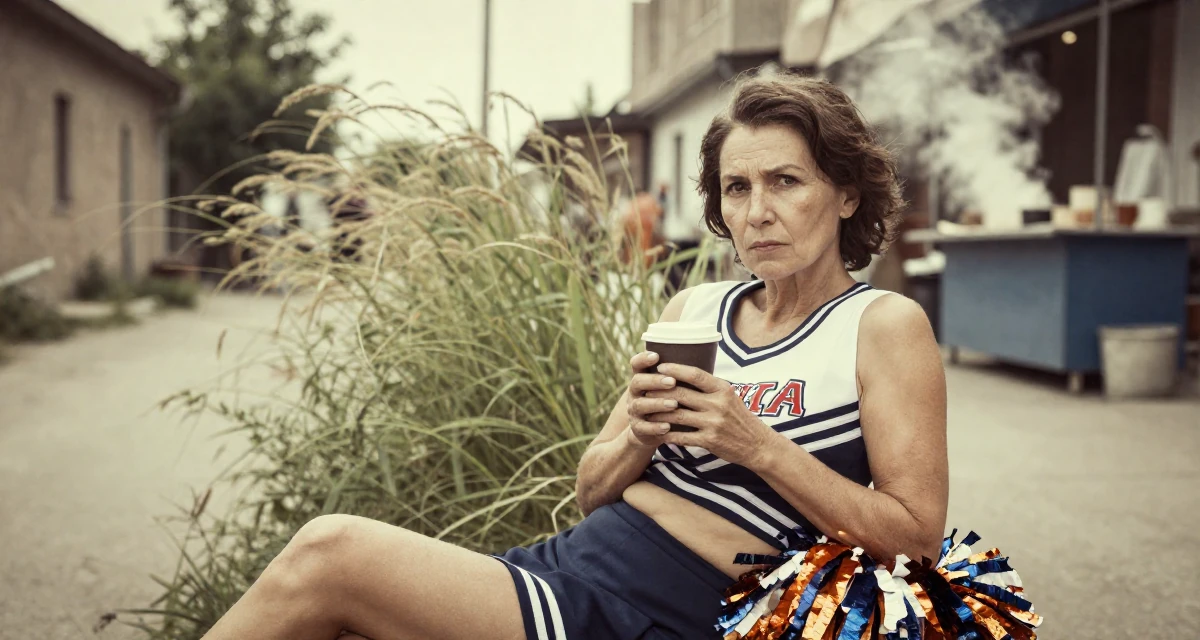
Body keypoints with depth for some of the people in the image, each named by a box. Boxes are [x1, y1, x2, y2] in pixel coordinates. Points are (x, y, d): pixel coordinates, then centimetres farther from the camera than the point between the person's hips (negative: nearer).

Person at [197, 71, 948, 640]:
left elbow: (917, 540, -8)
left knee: (328, 554, -18)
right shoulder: (693, 310, 13)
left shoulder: (885, 326, -2)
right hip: (571, 563, 6)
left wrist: (757, 445, -17)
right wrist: (640, 436, -9)